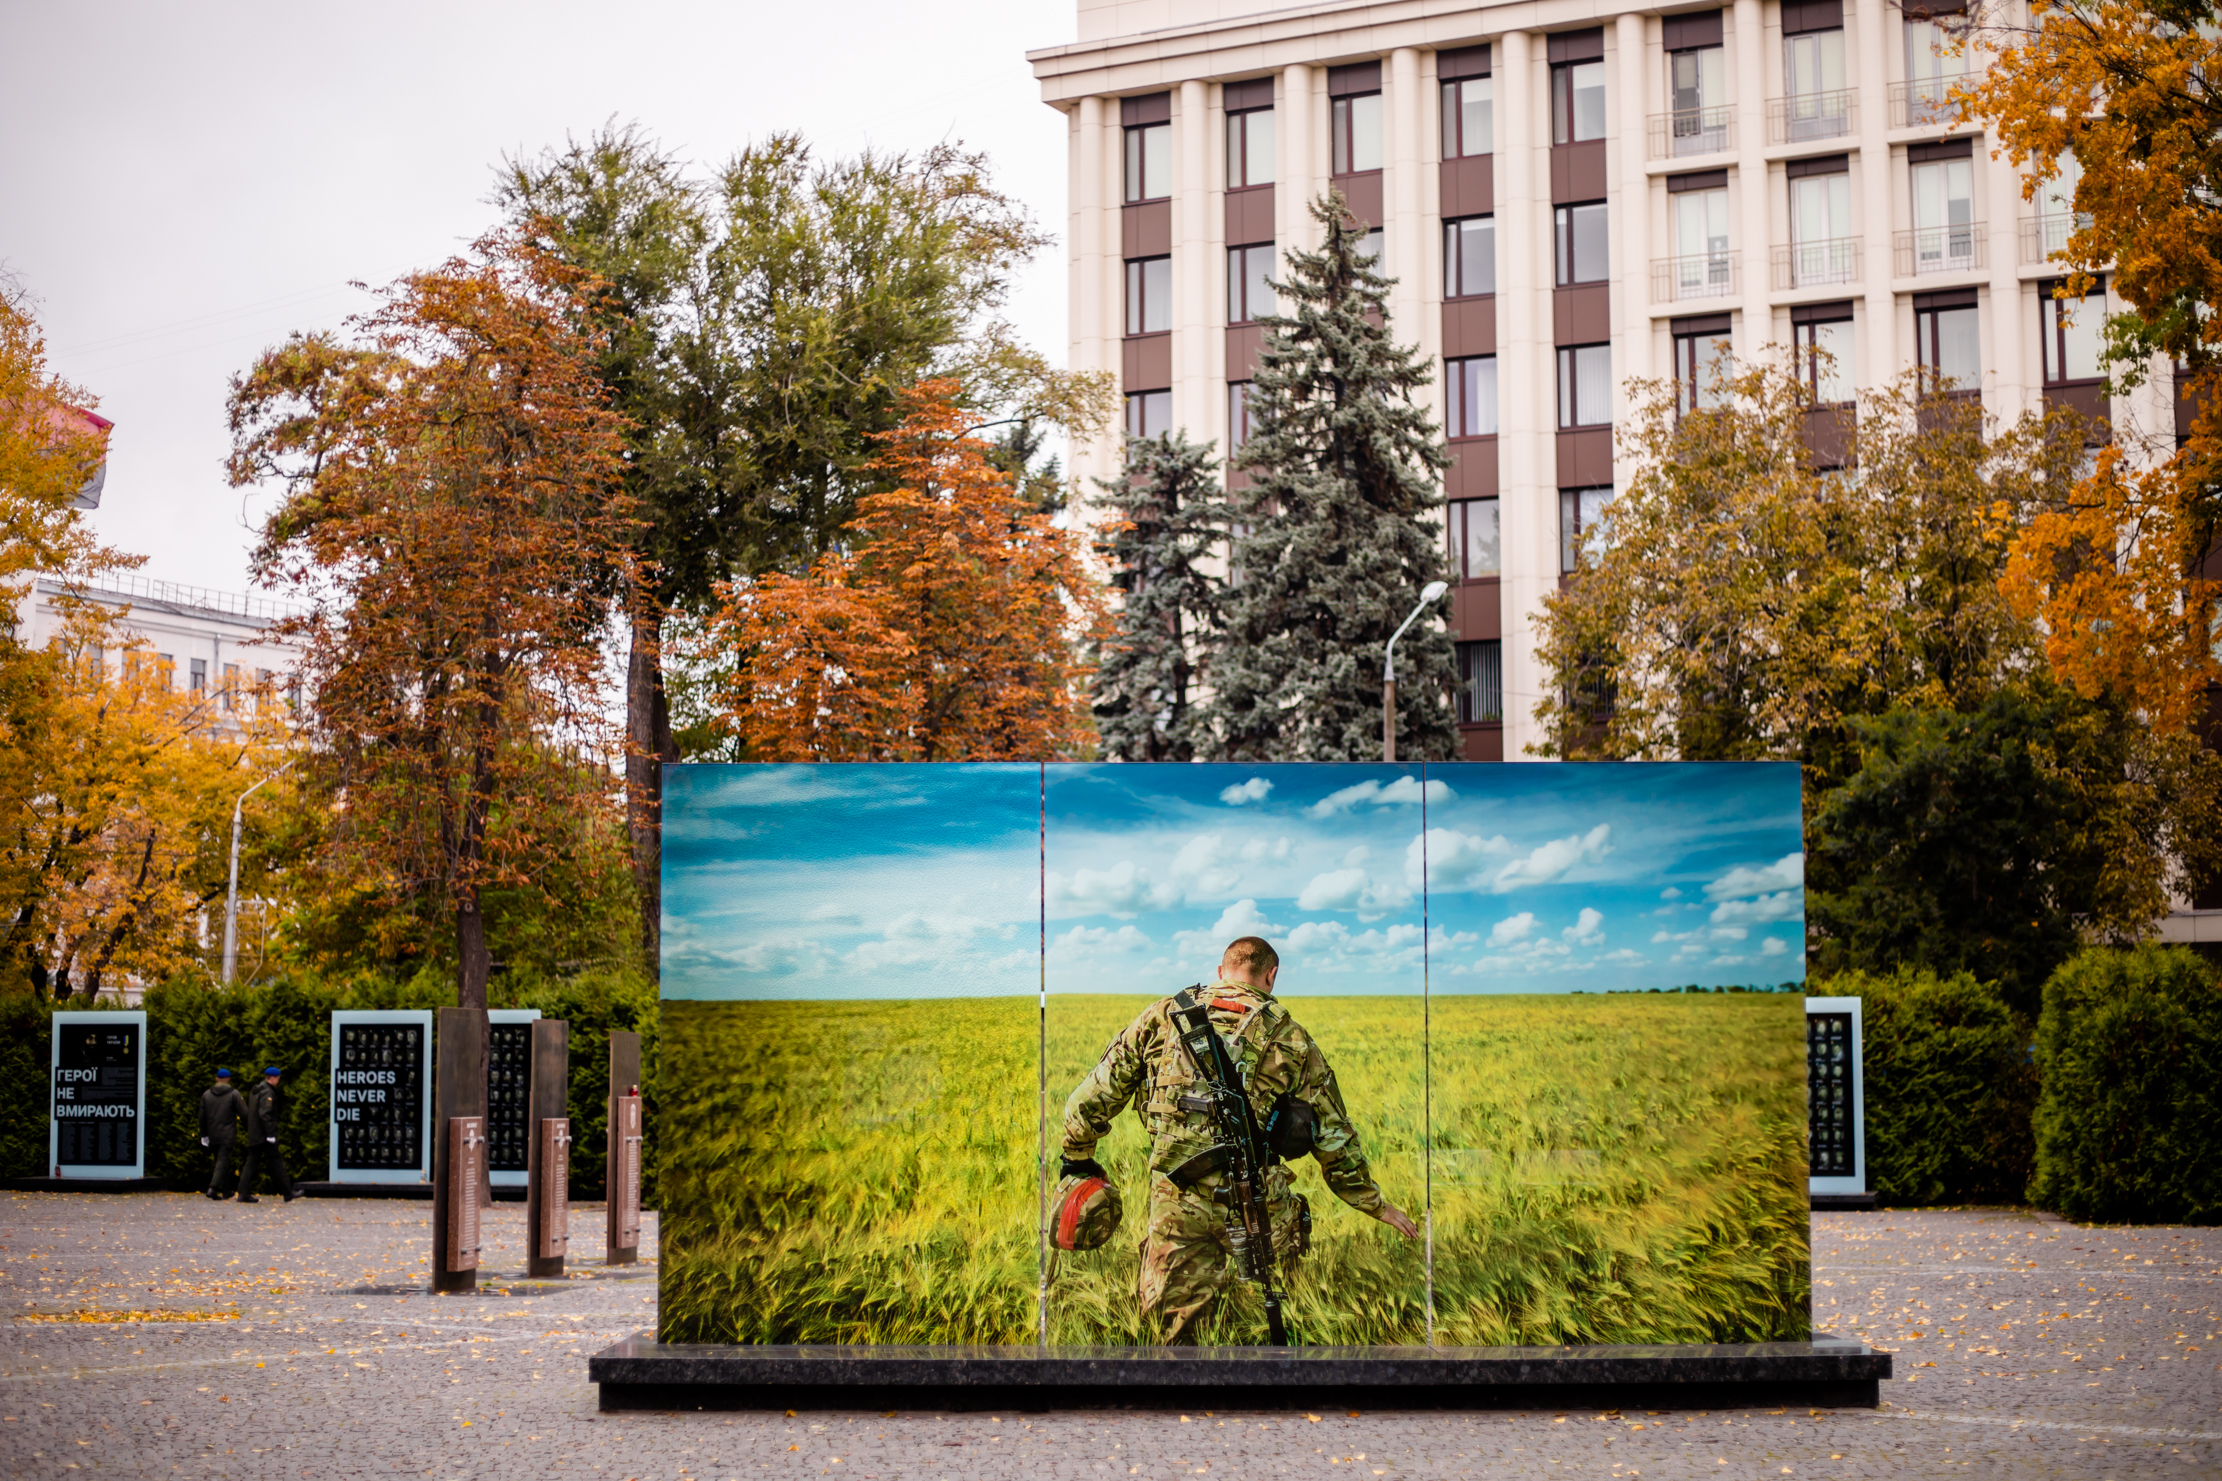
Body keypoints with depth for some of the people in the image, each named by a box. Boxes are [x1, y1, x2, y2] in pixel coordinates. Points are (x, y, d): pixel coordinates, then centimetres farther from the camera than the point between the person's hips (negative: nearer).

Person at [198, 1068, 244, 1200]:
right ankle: (213, 1188, -21)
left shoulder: (206, 1094, 7)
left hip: (213, 1135, 5)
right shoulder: (234, 1093, -5)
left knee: (221, 1160, 13)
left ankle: (225, 1191, 16)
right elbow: (243, 1113, -10)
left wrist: (204, 1135, 15)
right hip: (228, 1134, -5)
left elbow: (202, 1117, 9)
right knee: (223, 1161, -6)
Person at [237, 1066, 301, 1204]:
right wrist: (270, 1134, -21)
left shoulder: (256, 1091, 17)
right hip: (264, 1135, -9)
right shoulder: (268, 1093, -13)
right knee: (277, 1161, -2)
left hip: (253, 1136, 9)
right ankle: (288, 1193, 2)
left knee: (252, 1163, 7)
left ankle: (244, 1194, 1)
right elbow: (265, 1114, -21)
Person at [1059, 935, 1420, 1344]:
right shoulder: (1291, 1039, 7)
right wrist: (1374, 1204, 24)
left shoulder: (1163, 1015, 9)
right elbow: (1333, 1137, 12)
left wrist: (1078, 1157, 28)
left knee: (1171, 1325, 7)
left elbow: (1095, 1093, 11)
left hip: (1174, 1201, 1)